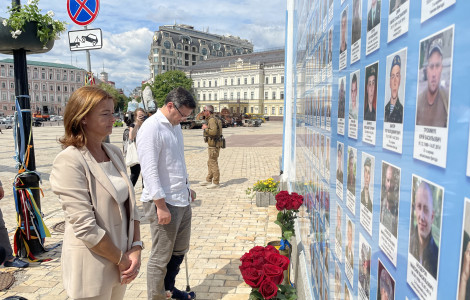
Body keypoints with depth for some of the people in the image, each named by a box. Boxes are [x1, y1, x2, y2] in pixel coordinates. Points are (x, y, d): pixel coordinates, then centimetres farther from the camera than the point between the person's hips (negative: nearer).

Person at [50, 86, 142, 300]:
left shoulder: (114, 153, 2)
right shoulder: (69, 161, -19)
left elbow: (130, 204, 4)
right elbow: (85, 228, -22)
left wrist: (136, 248, -6)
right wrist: (121, 258, -12)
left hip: (120, 260, 6)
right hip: (92, 269, -6)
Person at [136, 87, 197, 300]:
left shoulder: (175, 126, 11)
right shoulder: (151, 128, -16)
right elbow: (150, 171, -21)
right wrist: (161, 206, -21)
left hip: (182, 200, 9)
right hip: (165, 203, -9)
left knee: (180, 250, 22)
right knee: (160, 258, 6)